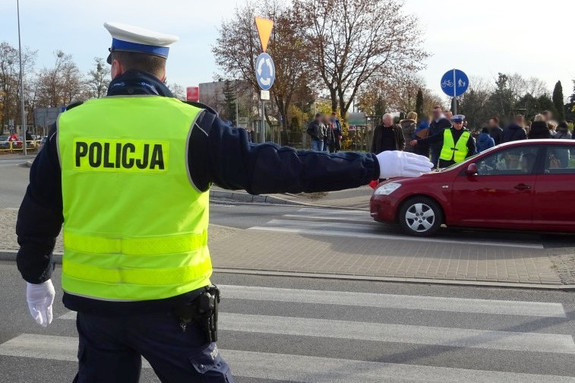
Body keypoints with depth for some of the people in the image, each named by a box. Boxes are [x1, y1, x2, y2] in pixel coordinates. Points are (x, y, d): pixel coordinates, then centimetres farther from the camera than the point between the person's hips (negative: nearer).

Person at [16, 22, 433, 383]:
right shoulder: (191, 127, -11)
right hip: (168, 302, -3)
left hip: (94, 300, 3)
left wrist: (36, 276, 25)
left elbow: (37, 214, 7)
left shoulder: (69, 126, -1)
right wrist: (372, 166, -8)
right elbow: (274, 167, -14)